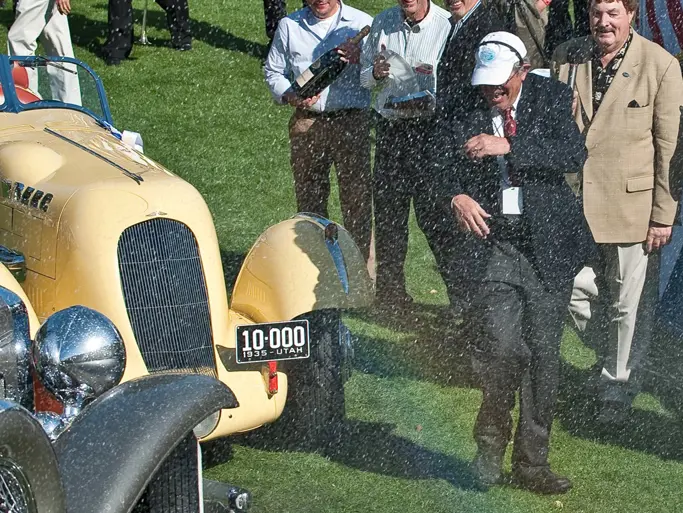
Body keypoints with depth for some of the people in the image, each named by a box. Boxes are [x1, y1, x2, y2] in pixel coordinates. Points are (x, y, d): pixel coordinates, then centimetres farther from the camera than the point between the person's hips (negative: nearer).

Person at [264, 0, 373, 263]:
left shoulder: (362, 23, 3)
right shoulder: (289, 26, 9)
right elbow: (273, 71, 14)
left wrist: (360, 57, -19)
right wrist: (290, 96, -6)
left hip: (352, 121, -2)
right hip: (307, 121, 2)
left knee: (357, 196, -4)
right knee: (309, 195, 8)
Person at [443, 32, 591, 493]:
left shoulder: (551, 97, 0)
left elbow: (575, 155, -14)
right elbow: (444, 165, 10)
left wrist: (509, 147, -22)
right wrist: (456, 195, -13)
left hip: (548, 242, 1)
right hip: (494, 241, -1)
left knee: (542, 353, 6)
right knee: (501, 346, -16)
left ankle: (532, 462, 18)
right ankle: (491, 442, 9)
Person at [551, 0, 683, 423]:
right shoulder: (566, 58, 4)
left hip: (632, 204, -3)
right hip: (572, 202, 4)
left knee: (628, 305, 4)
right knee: (572, 292, 7)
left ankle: (618, 390, 21)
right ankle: (611, 358, 34)